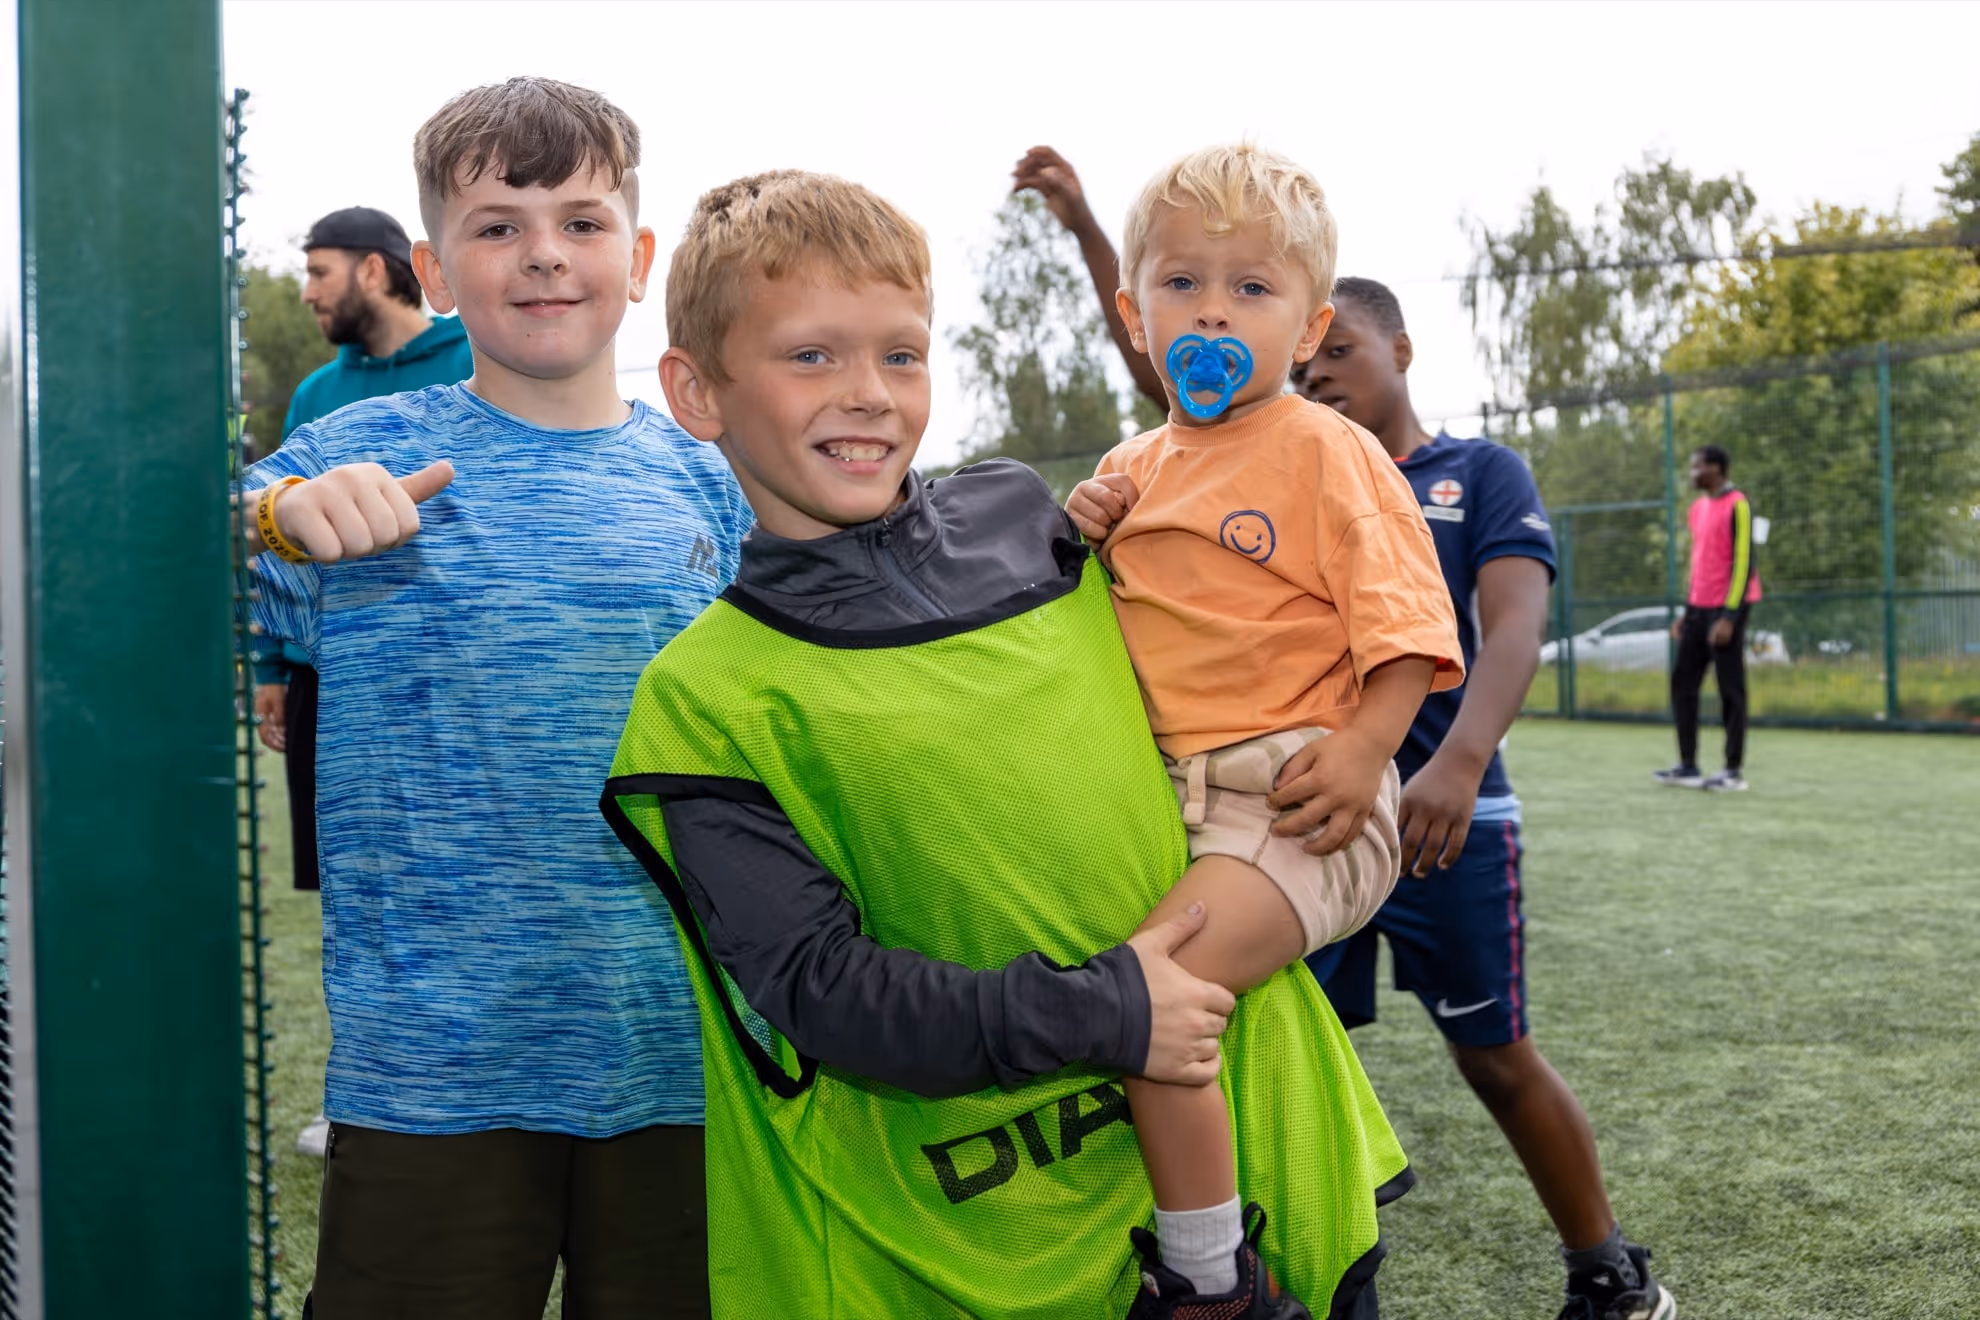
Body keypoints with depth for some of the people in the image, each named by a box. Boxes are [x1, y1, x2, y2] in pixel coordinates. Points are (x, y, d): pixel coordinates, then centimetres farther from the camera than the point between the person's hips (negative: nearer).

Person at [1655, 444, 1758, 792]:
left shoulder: (1737, 506, -11)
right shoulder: (1699, 508, 15)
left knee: (1730, 689, -3)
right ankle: (1688, 767, 11)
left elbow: (1743, 563, -16)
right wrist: (1687, 610, 19)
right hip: (1699, 607, 8)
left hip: (1725, 609, -8)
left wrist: (1728, 617, -20)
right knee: (1682, 682, 6)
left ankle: (1734, 772, 3)